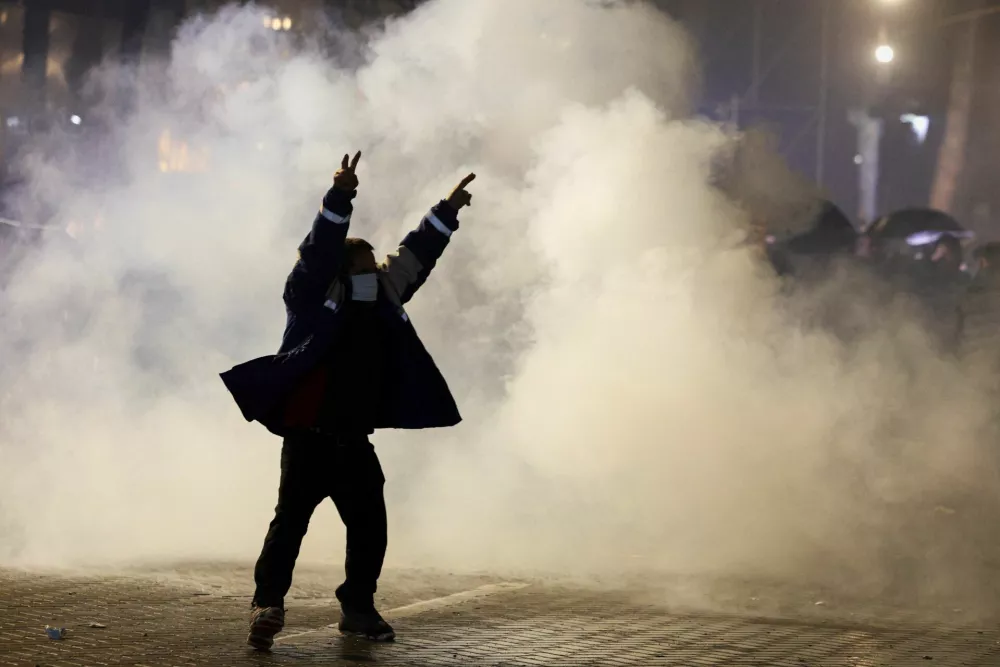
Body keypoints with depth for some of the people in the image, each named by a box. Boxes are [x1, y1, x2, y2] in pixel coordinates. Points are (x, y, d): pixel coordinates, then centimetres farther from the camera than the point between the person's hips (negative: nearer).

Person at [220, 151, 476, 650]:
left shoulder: (381, 301, 13)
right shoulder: (313, 299, -4)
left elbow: (412, 258, 20)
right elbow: (319, 251, -19)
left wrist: (446, 213, 20)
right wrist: (340, 198, -31)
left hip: (355, 441, 7)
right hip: (309, 437, -7)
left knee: (370, 525, 8)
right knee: (291, 520, -13)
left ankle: (358, 607, 21)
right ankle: (267, 605, -15)